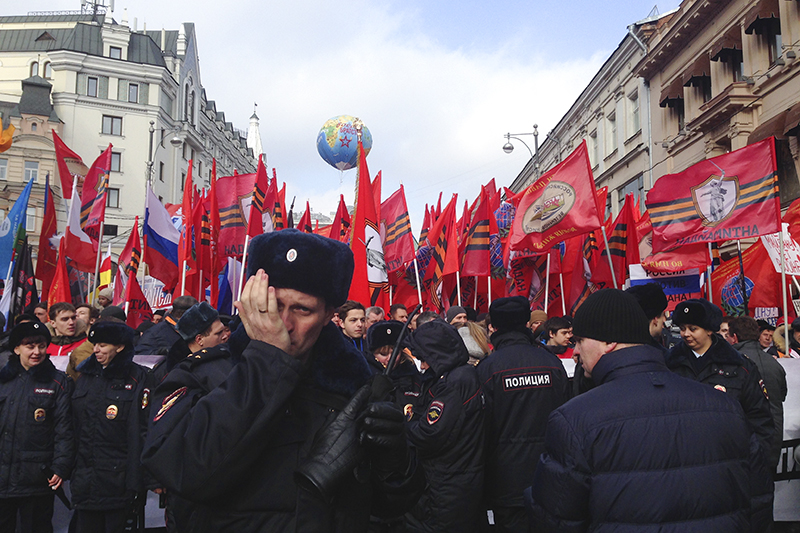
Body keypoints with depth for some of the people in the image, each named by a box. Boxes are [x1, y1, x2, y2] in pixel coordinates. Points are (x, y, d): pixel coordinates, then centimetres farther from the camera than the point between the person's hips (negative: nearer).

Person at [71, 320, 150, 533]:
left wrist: (134, 482, -13)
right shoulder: (86, 376, 9)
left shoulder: (135, 379, -7)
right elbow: (74, 426, 12)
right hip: (85, 481, 5)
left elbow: (139, 432, -10)